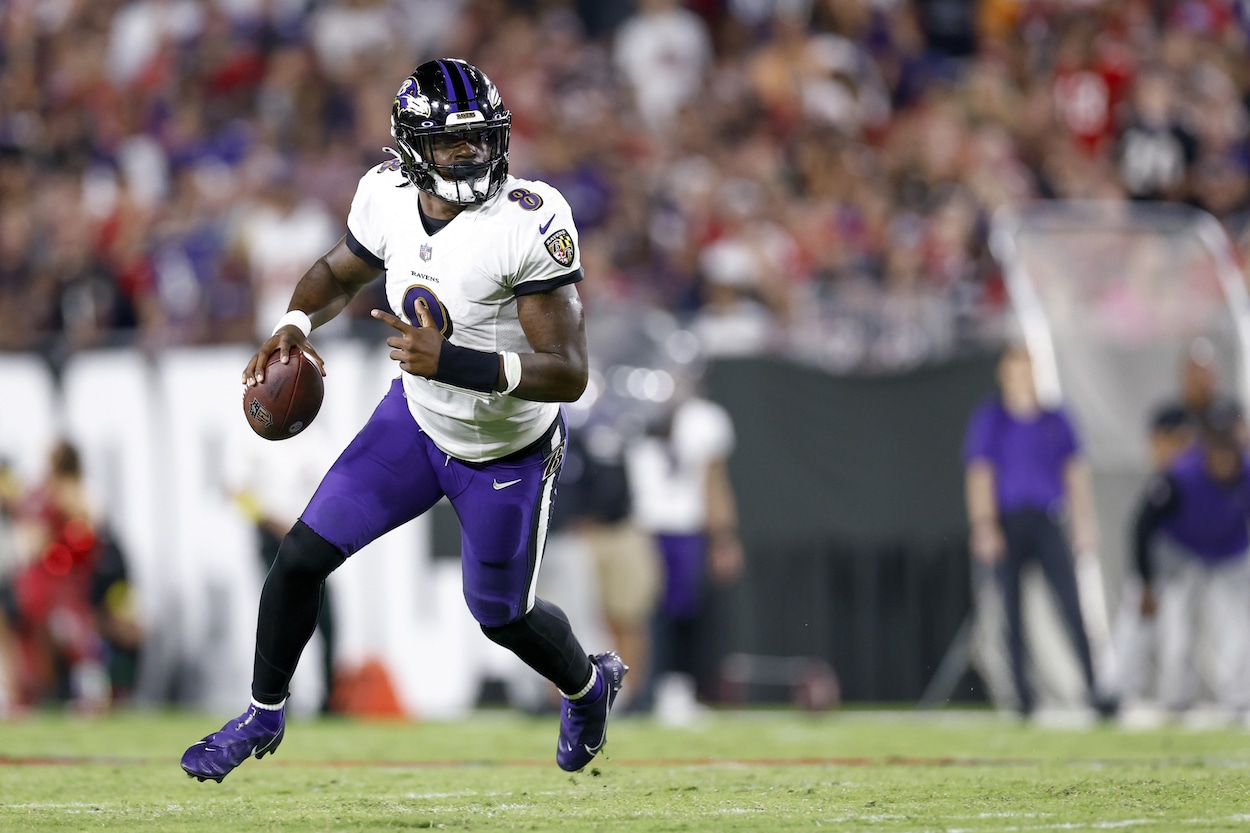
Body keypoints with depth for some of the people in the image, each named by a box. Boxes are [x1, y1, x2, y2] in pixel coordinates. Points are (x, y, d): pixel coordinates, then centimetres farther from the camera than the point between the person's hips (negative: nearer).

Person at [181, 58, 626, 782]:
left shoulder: (531, 221, -33)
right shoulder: (389, 196, -15)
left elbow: (569, 374, -33)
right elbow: (340, 273, 8)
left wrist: (453, 362, -42)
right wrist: (296, 325, -13)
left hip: (509, 453, -4)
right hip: (418, 420, 4)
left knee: (503, 615, 15)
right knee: (301, 558, 1)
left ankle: (588, 686, 50)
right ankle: (265, 715, 26)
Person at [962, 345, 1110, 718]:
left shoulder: (1055, 420, 12)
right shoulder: (989, 419, 5)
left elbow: (1076, 473, 15)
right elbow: (979, 474, 1)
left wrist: (1085, 524, 9)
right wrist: (985, 528, -8)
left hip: (1047, 525, 1)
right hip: (1007, 525, -1)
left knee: (1072, 605, -11)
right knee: (1013, 613, 0)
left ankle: (1092, 687, -16)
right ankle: (1023, 695, 5)